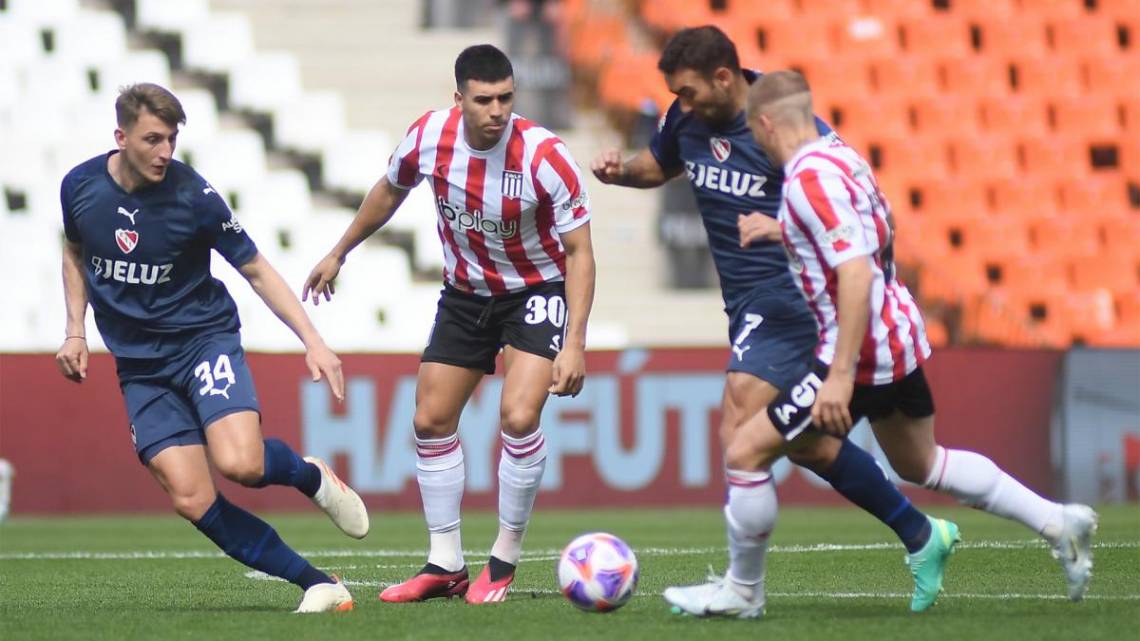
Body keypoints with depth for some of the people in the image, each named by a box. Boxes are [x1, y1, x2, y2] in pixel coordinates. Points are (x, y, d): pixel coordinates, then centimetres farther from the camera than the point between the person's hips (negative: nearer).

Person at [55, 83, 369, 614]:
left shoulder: (193, 197, -14)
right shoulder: (80, 186, -3)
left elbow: (257, 271, -6)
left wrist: (313, 342, -13)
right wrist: (76, 331, 8)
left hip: (204, 336, -3)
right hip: (139, 365, 3)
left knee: (240, 464, -28)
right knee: (192, 500, -14)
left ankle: (311, 476, 8)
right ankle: (315, 584, -8)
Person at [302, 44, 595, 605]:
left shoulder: (545, 156, -28)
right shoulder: (429, 137, -17)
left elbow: (579, 252, -21)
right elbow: (390, 191, 7)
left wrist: (575, 344, -28)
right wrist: (339, 253, 17)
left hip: (537, 292, -5)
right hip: (464, 294, 5)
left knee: (518, 418, -21)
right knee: (431, 421, 3)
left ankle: (505, 560, -3)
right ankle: (445, 566, 15)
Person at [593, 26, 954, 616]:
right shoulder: (686, 118, 3)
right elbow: (659, 166, 25)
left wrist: (785, 229, -33)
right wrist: (619, 170, 1)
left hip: (786, 295, -9)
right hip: (749, 302, 9)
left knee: (740, 427, -17)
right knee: (807, 445, 14)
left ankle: (743, 592, -13)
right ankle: (921, 537, 28)